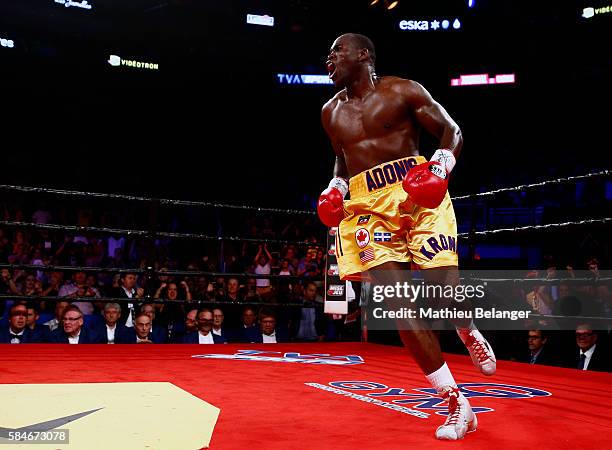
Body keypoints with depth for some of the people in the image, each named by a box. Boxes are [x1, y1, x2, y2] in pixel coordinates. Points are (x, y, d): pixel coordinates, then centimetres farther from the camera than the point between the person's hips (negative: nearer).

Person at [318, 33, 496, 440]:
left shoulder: (402, 91, 3)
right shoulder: (331, 112, 18)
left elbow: (452, 131, 3)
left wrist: (439, 166, -15)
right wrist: (335, 188, 11)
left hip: (417, 194, -3)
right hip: (367, 205, 4)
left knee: (442, 287, -17)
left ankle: (468, 331, 26)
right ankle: (457, 406, -1)